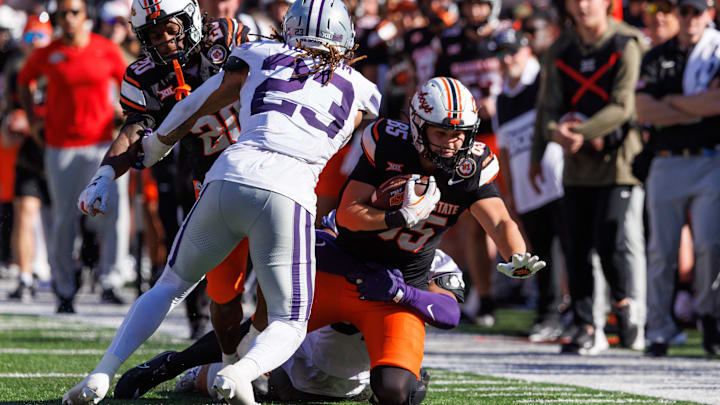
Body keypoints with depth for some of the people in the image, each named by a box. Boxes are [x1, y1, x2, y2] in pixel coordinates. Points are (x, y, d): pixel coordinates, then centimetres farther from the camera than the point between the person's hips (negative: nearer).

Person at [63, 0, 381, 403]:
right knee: (289, 325, 9)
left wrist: (158, 144, 47)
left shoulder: (261, 57, 19)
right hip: (289, 193, -2)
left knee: (171, 285, 23)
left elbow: (196, 106, 29)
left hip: (228, 180, 2)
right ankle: (242, 372, -24)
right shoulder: (359, 92, 20)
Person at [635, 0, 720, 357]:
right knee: (662, 250, 0)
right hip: (667, 163, 2)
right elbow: (644, 110, -2)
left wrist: (674, 101, -3)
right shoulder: (656, 57, 10)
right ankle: (659, 330, 6)